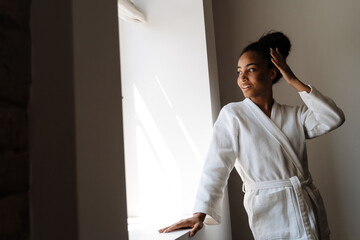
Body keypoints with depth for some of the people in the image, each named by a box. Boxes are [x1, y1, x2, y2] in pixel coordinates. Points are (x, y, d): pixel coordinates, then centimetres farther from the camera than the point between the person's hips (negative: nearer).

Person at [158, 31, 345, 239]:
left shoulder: (294, 115, 10)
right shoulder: (233, 115, -2)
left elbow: (334, 118, -5)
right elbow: (217, 165, -9)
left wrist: (294, 82, -5)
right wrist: (200, 214, -19)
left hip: (311, 208, 4)